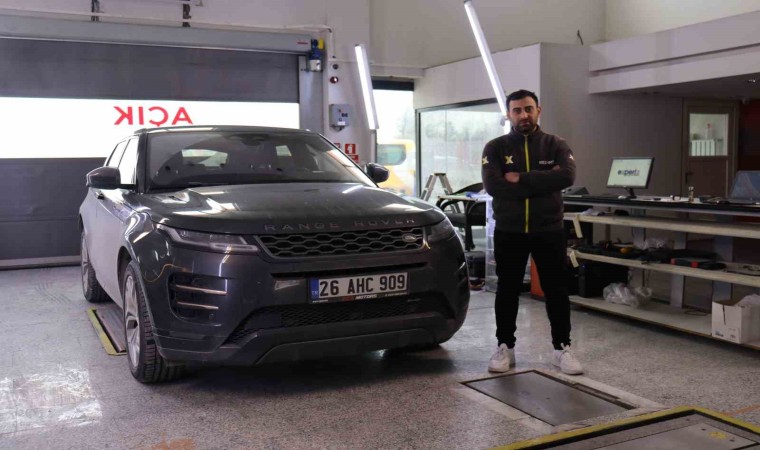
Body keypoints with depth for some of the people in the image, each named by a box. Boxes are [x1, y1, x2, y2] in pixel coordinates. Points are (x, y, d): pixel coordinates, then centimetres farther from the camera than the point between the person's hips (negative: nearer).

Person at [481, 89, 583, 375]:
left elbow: (567, 176, -17)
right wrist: (542, 183, -17)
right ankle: (505, 347, 21)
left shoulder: (555, 145, 3)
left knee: (557, 291, 6)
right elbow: (493, 185, -18)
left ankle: (562, 348, 18)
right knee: (507, 291, 8)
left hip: (549, 231, 1)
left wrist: (521, 179, -20)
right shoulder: (495, 148, 0)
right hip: (508, 232, 0)